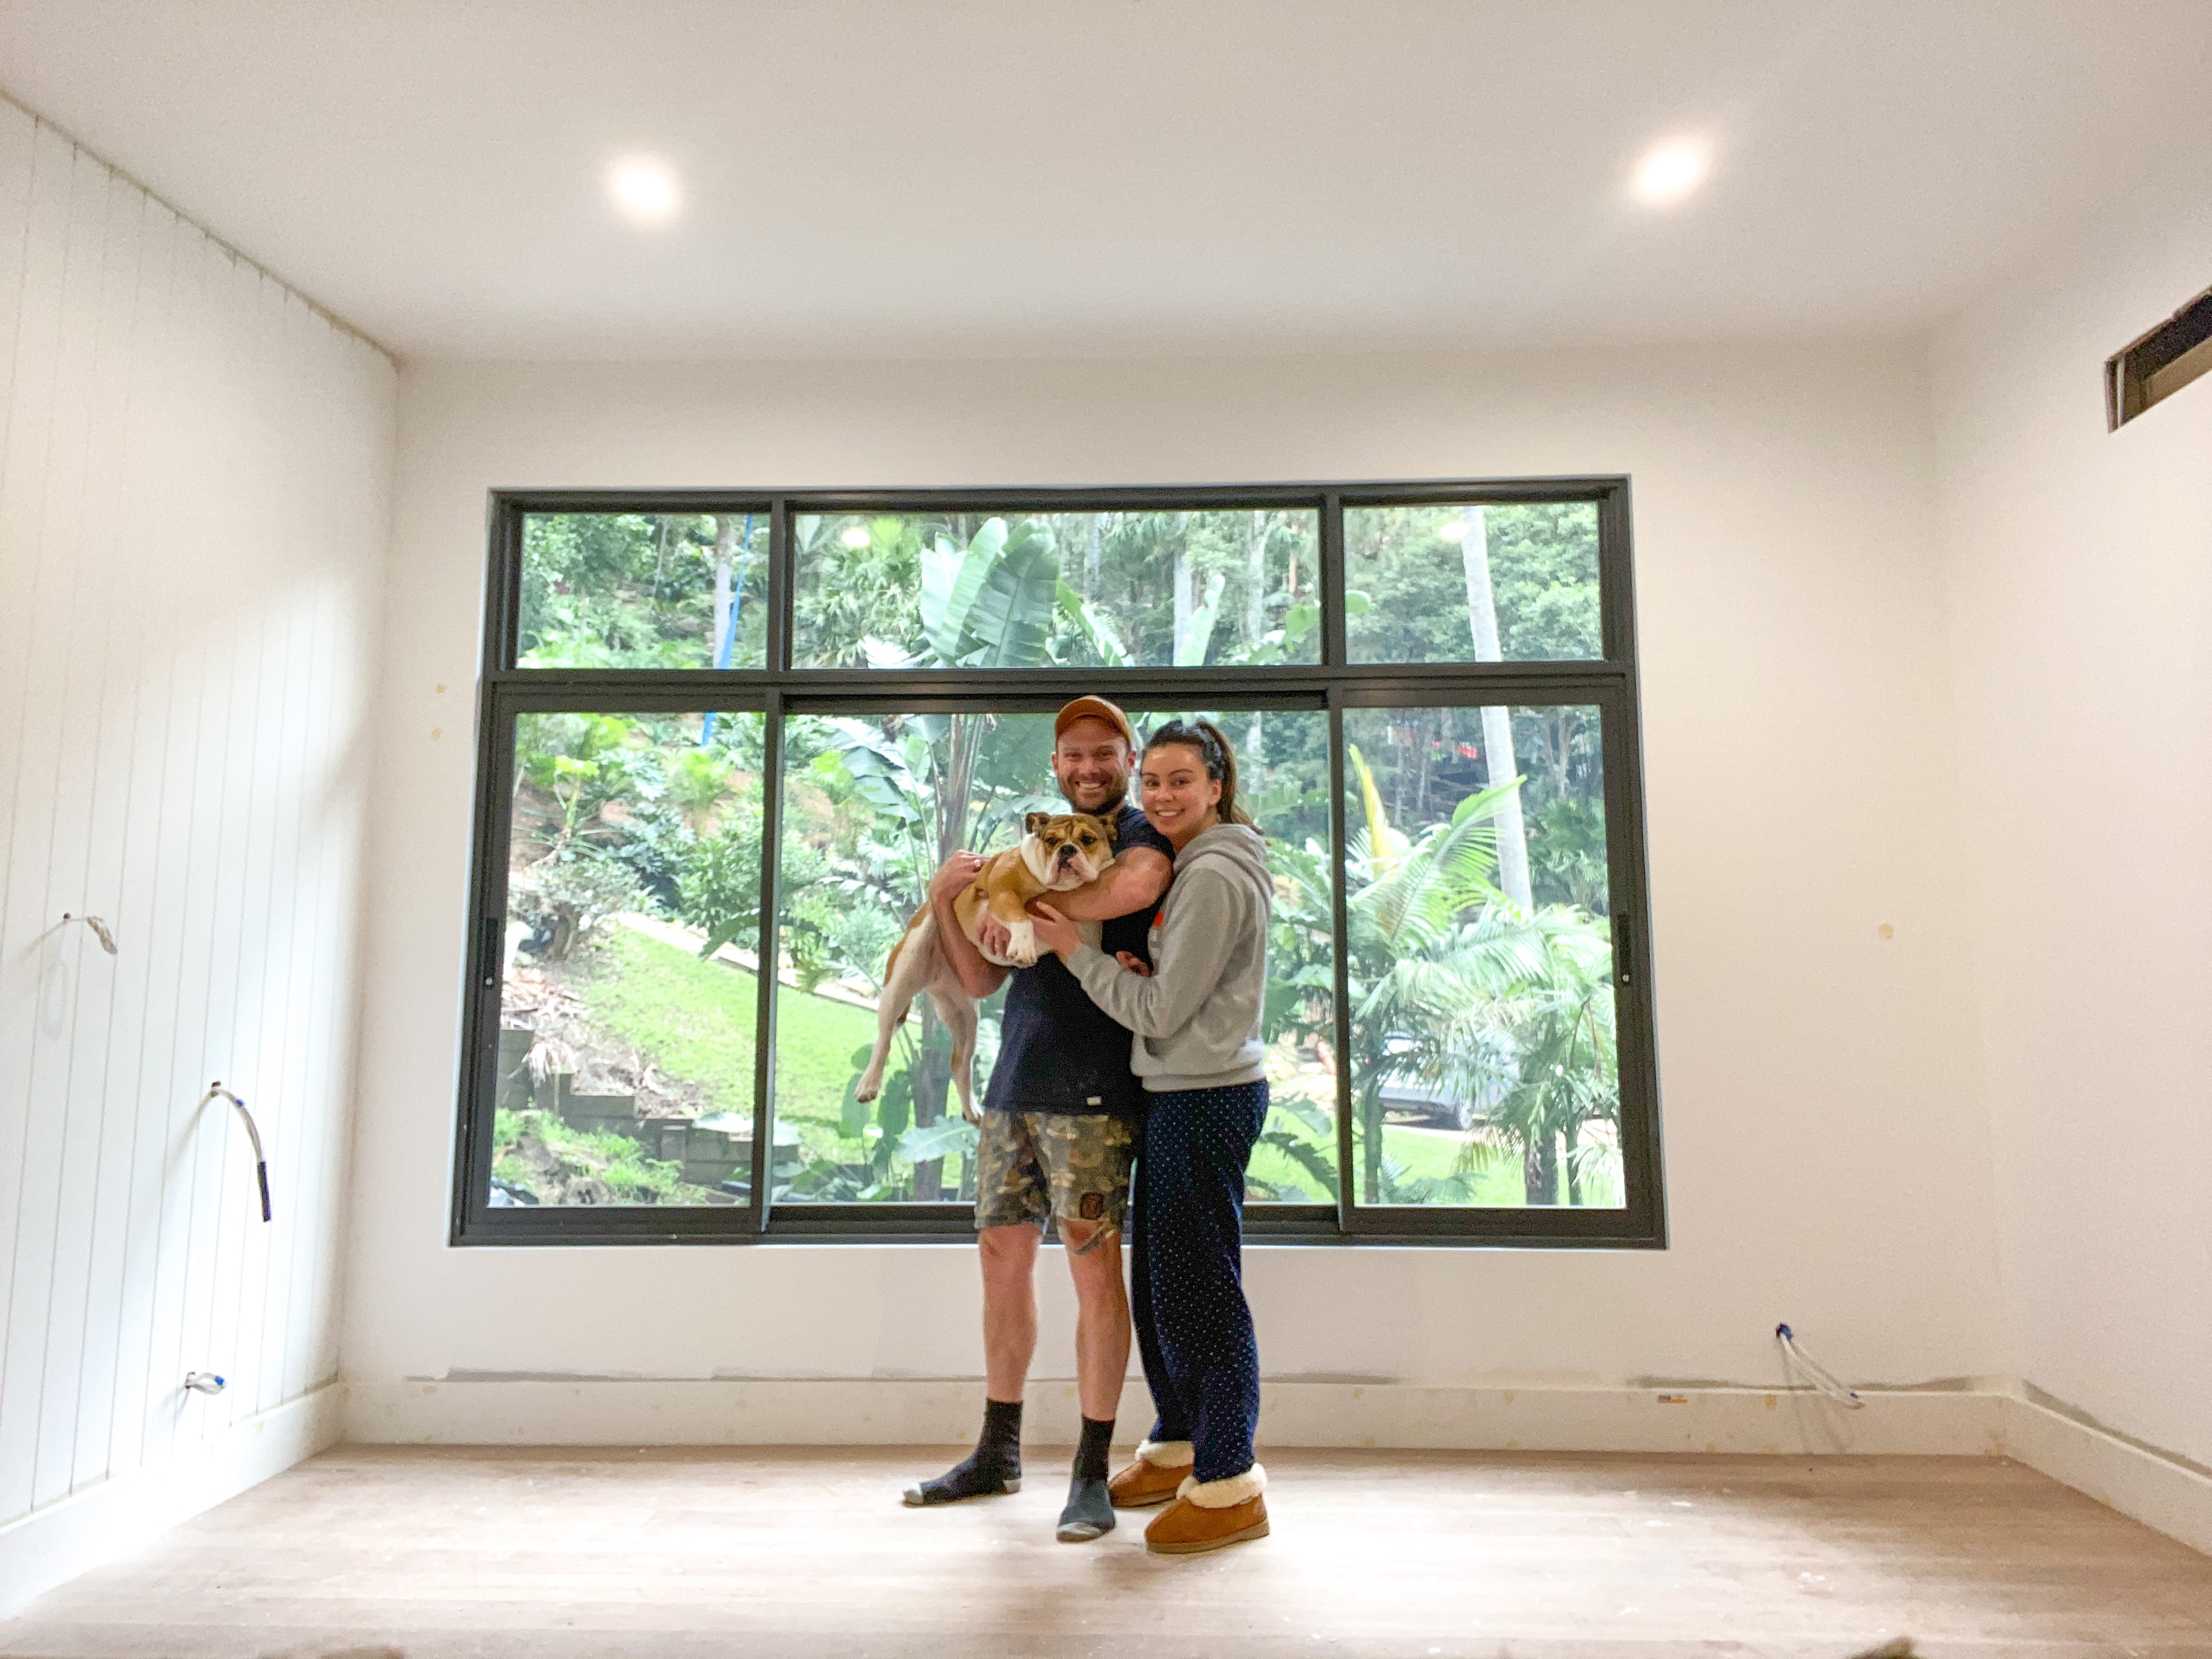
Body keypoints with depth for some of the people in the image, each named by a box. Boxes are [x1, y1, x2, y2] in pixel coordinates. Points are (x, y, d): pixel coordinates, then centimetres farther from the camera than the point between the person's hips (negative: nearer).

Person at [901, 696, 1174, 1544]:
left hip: (1092, 1089, -6)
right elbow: (979, 979, 16)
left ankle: (1091, 1474, 9)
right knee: (1003, 1255, 11)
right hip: (1015, 1086, 7)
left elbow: (1137, 885, -27)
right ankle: (997, 1452, 26)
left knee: (1094, 1264, -3)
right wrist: (944, 898, 0)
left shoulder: (1143, 833, 1)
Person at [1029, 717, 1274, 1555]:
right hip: (1179, 1096, 10)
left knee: (1197, 1284, -3)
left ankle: (1228, 1485, 10)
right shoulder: (1190, 869, 16)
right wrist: (1127, 965, 0)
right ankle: (1178, 1447, 33)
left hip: (1206, 1099, -10)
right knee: (1157, 1278, 18)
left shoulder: (1215, 876, -16)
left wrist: (1077, 952, -10)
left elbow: (1160, 1012, -17)